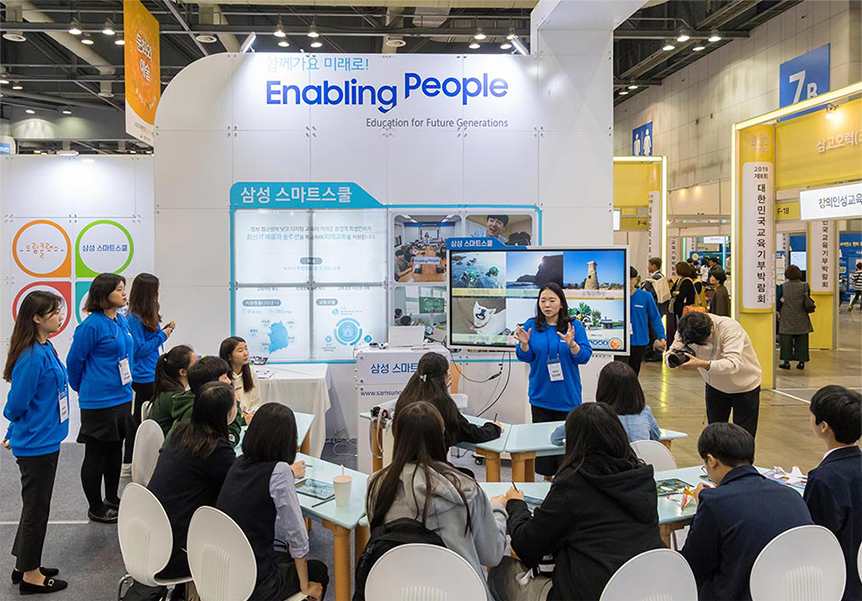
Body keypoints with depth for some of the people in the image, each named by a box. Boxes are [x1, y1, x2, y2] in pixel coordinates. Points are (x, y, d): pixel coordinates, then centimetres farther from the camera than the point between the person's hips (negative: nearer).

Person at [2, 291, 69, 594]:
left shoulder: (45, 349, 4)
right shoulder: (31, 358, -25)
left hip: (45, 442, 9)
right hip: (36, 445, -9)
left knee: (36, 505, 19)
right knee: (36, 507, 5)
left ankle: (26, 566, 34)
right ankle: (30, 575, 21)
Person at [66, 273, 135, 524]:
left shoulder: (122, 321, 7)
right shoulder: (92, 325, -17)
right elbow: (74, 361, -9)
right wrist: (83, 389, 6)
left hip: (122, 397, 8)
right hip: (98, 402, -8)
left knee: (115, 450, 18)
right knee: (95, 454, 6)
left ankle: (112, 499, 32)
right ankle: (96, 508, 19)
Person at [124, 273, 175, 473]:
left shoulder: (147, 315, 10)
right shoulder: (134, 318, -18)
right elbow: (139, 348, -18)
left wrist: (164, 330, 5)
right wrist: (163, 335, -14)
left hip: (148, 375, 10)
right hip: (145, 376, -10)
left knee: (139, 418, 16)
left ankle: (128, 464, 26)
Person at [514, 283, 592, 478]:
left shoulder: (574, 326, -1)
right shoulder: (532, 325, 3)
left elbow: (584, 356, -7)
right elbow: (525, 357, 2)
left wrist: (571, 344, -25)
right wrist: (524, 344, -18)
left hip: (567, 395, -1)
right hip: (541, 395, 2)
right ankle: (546, 475, 21)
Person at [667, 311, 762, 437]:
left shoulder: (730, 327, -33)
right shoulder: (685, 332, -19)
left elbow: (733, 363, -44)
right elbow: (669, 355, -16)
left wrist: (702, 364, -58)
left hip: (745, 386, -4)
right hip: (715, 386, 4)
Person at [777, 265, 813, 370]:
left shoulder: (782, 287, -7)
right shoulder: (805, 286, -4)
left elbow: (778, 302, -2)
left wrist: (779, 313, 11)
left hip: (786, 319, -1)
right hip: (802, 318, 1)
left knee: (786, 340, 5)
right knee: (801, 340, 8)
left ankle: (786, 361, 5)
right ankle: (801, 361, 9)